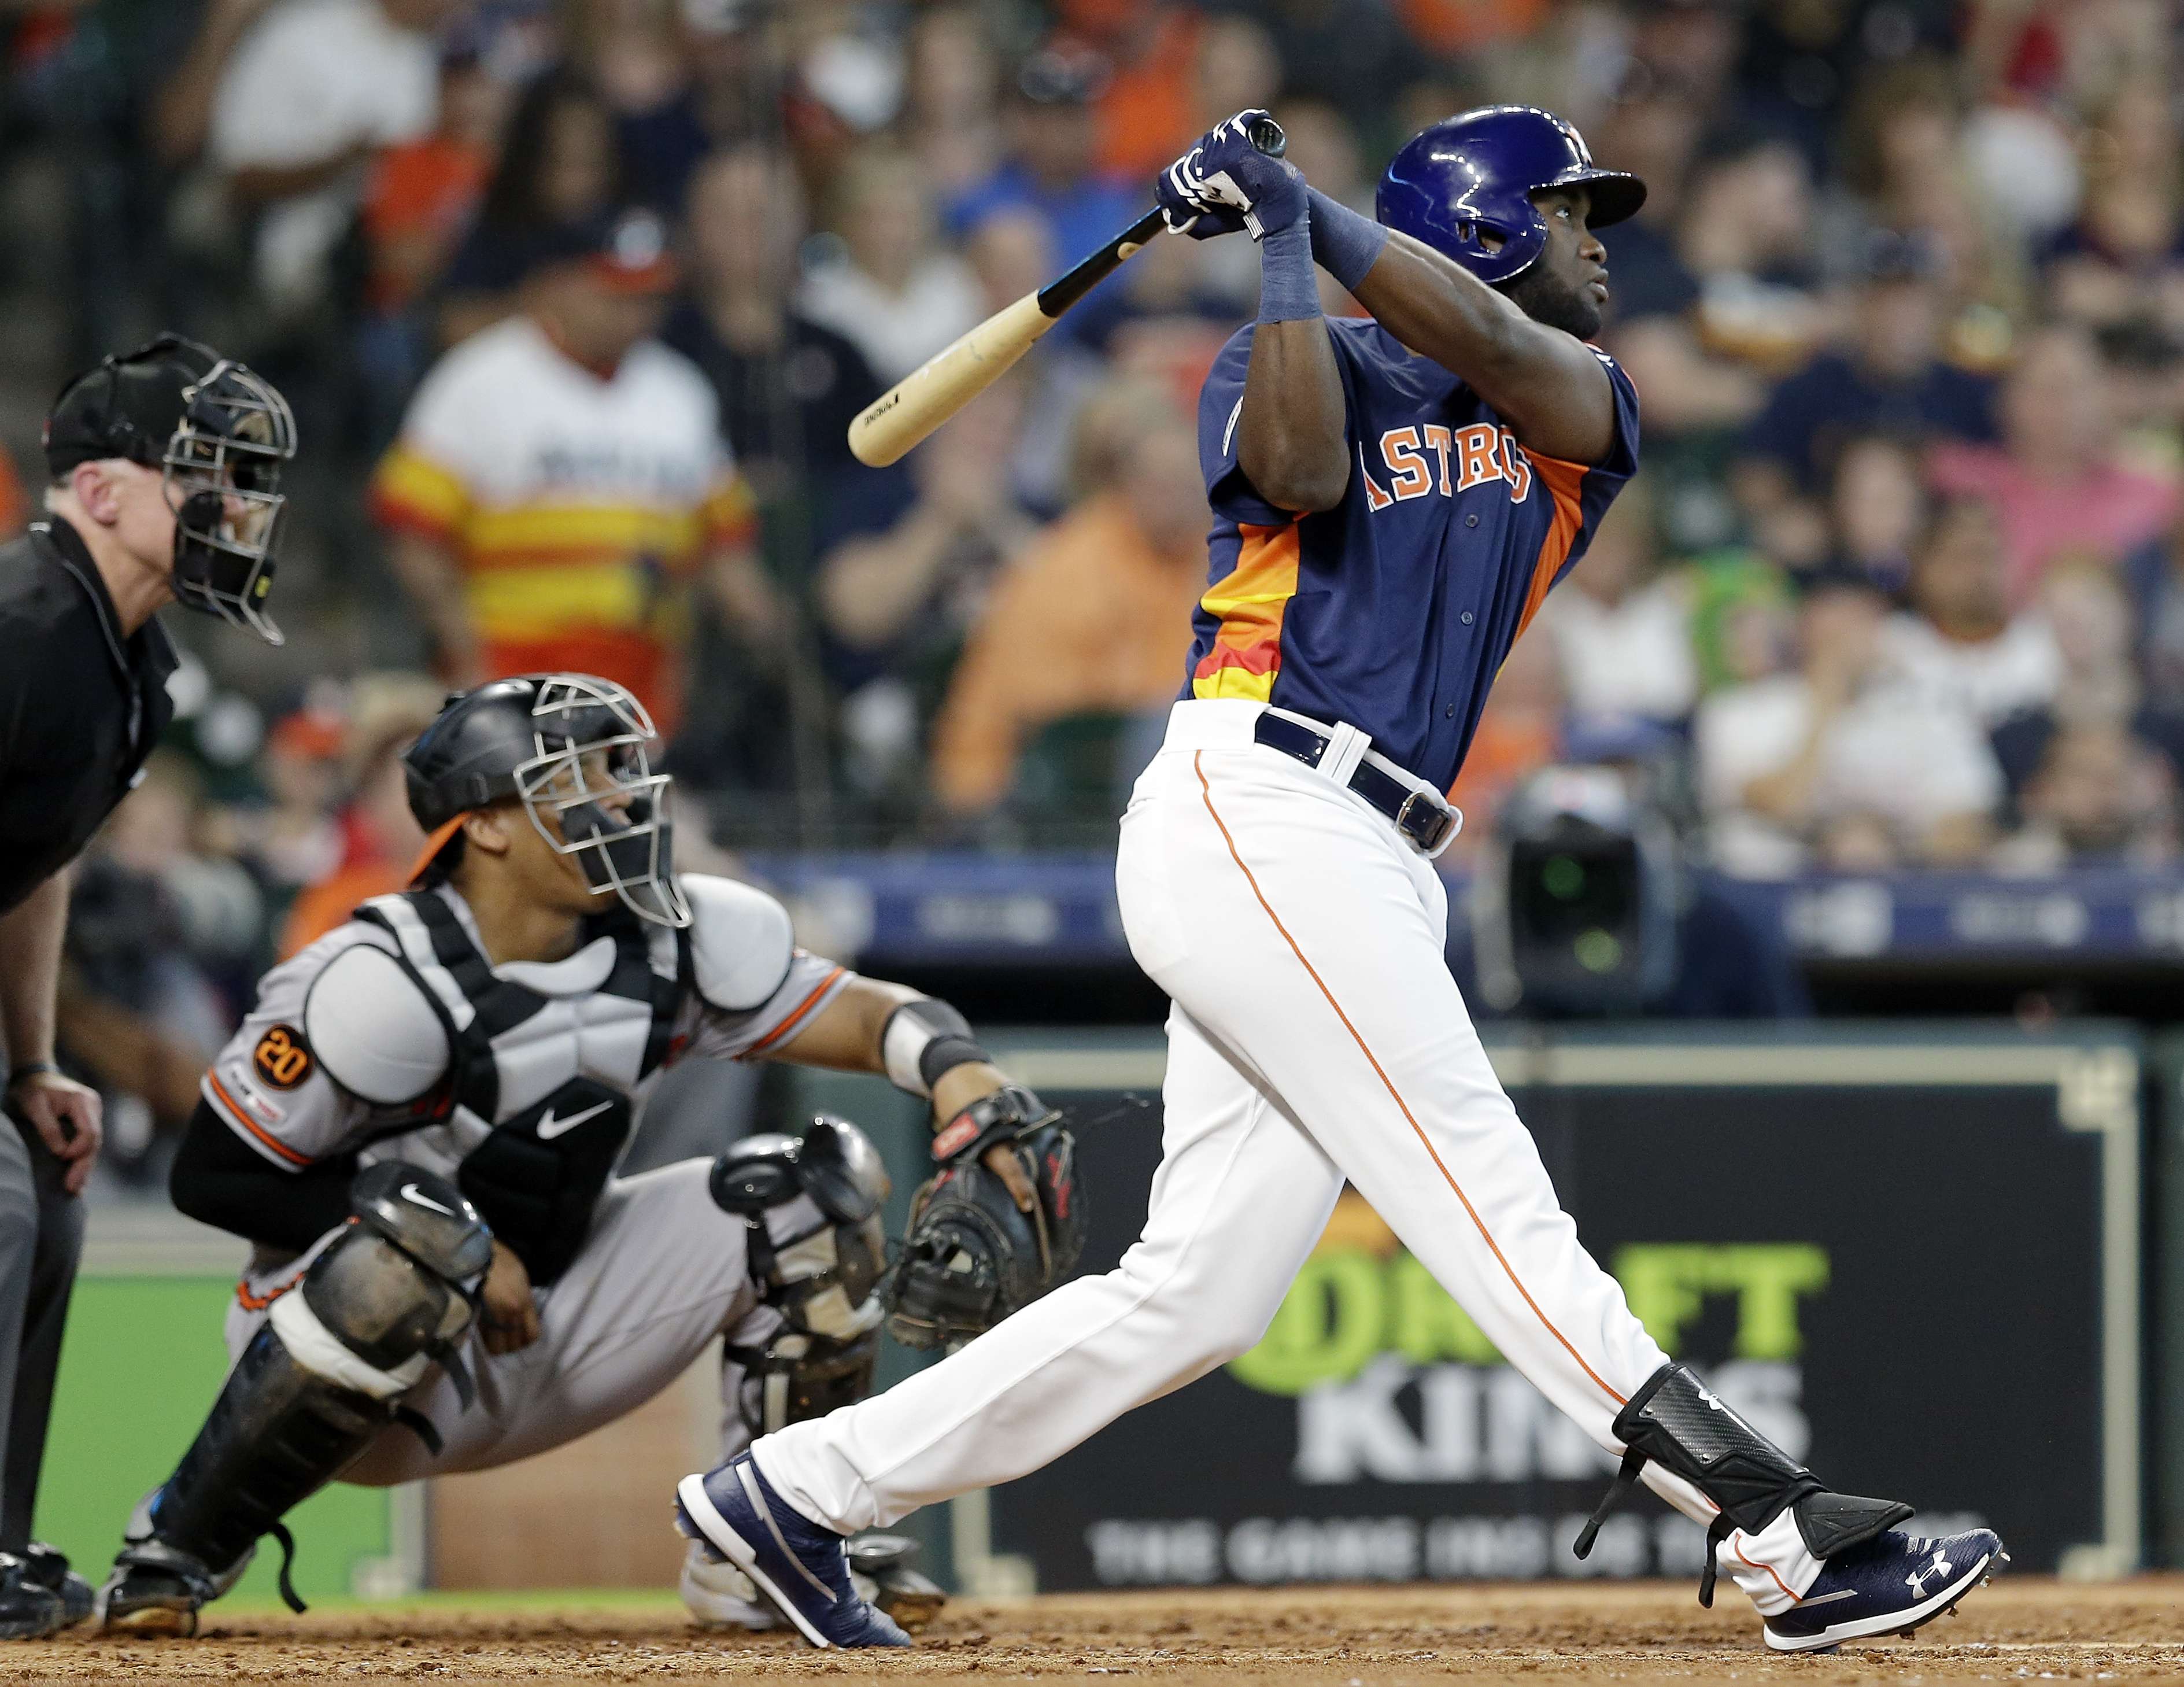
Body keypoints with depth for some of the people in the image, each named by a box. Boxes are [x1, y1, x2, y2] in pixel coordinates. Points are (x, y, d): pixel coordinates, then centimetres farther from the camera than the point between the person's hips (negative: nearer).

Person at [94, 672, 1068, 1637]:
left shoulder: (662, 944, -4)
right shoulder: (387, 985, -24)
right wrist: (451, 1244, -22)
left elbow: (858, 1014, -4)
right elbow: (210, 1176, -20)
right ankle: (174, 1557, -22)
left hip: (550, 1348, 7)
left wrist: (954, 1070, -29)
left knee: (811, 1194, -4)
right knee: (418, 1240, -41)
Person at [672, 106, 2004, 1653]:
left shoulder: (1585, 410, 19)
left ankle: (798, 1490, 13)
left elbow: (1482, 344, -3)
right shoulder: (1310, 365, 8)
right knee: (1484, 1186, -16)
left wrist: (1300, 200, -8)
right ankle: (1778, 1531, -26)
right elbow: (1299, 468, -15)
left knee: (1201, 1294, 4)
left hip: (1373, 875, 8)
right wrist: (1279, 250, -12)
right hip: (1255, 814, -8)